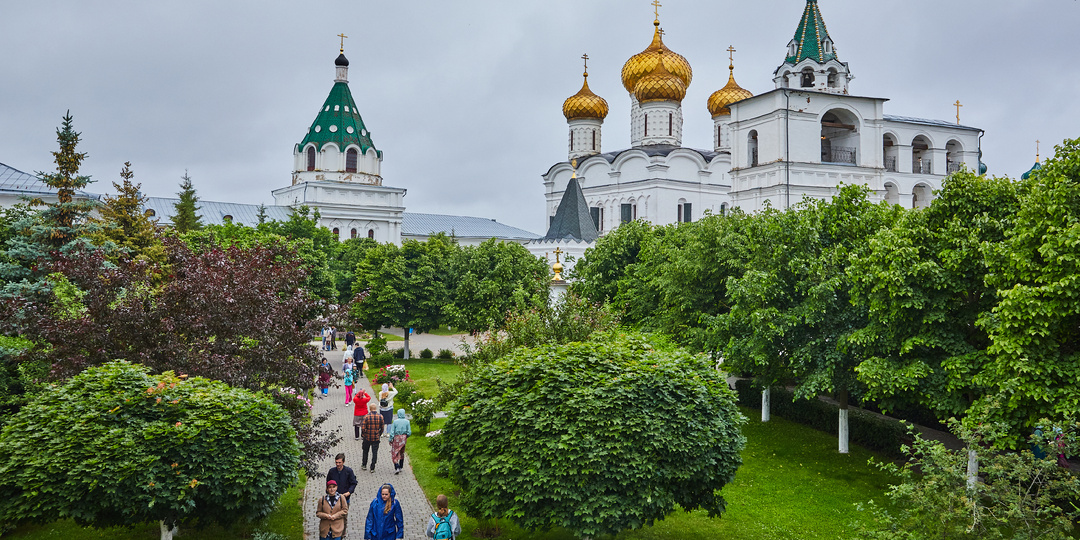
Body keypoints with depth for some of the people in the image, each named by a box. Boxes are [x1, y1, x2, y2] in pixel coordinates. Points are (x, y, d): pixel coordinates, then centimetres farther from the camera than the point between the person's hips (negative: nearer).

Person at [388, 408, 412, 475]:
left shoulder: (395, 422, -13)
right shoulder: (407, 421, -6)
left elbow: (392, 432, -11)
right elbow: (409, 432, -4)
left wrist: (390, 440, 0)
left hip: (396, 438, -3)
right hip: (403, 438, 3)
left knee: (395, 454, 3)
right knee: (402, 453, 19)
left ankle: (397, 468, -11)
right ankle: (400, 467, 25)